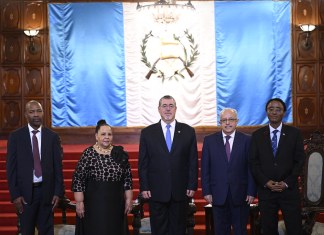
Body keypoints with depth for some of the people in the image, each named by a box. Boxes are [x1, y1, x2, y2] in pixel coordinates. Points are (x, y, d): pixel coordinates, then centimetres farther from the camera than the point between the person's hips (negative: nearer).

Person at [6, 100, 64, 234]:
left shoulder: (52, 137, 3)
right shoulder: (15, 137, 0)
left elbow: (58, 167, 4)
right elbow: (11, 168, -1)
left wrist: (58, 192, -3)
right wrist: (15, 195, -8)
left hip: (46, 191, 1)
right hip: (25, 193, -1)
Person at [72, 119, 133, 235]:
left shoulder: (120, 153, 4)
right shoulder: (88, 154, -5)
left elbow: (128, 179, 7)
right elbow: (78, 179, -5)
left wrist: (129, 200, 3)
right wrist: (79, 202, -9)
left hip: (116, 203, 3)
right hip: (94, 203, -3)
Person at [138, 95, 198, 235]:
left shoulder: (188, 131, 4)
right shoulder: (147, 133, 3)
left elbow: (193, 161, 4)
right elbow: (143, 163, 2)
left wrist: (192, 186, -2)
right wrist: (144, 188, -4)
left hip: (181, 191, 1)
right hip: (156, 192, 0)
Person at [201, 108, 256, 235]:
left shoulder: (246, 140, 2)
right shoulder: (209, 140, 4)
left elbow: (251, 168, 0)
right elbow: (205, 168, 4)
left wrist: (251, 192, -5)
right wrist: (206, 191, -3)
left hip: (240, 194, -1)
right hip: (218, 194, 1)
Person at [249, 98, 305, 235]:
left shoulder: (294, 133, 4)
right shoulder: (257, 135, 6)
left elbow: (300, 160, 1)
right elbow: (253, 162, 4)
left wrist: (287, 183, -8)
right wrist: (266, 182, -9)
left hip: (289, 189, -1)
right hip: (265, 190, 1)